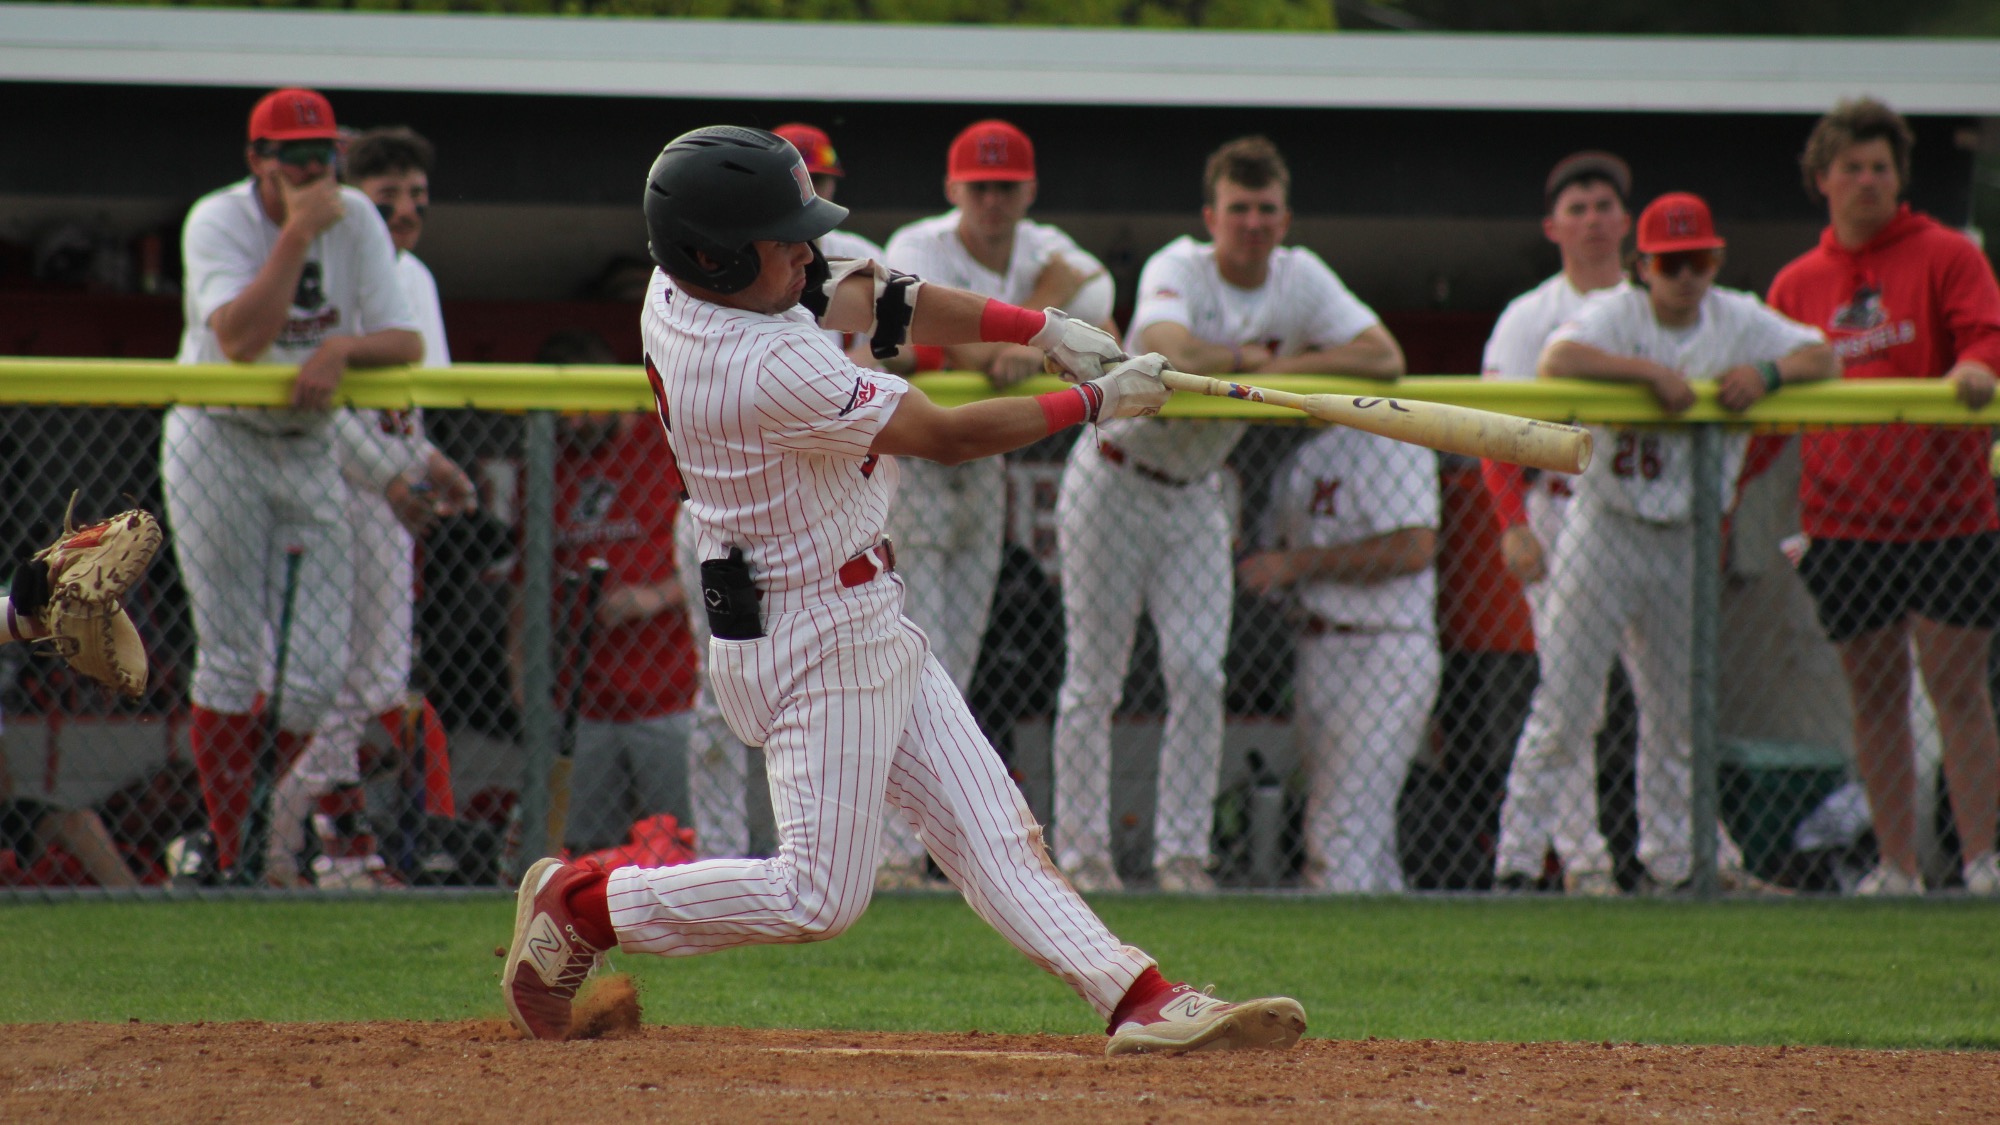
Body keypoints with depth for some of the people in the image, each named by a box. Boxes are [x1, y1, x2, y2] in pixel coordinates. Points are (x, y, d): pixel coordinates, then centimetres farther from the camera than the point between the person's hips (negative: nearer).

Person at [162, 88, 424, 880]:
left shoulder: (356, 221, 0)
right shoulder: (217, 223, -13)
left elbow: (406, 342, -4)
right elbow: (240, 341, -28)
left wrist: (340, 349, -24)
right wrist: (297, 234, -27)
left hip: (311, 450, 4)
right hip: (219, 446, -4)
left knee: (317, 671, -2)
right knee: (231, 663, -5)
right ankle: (231, 853, 2)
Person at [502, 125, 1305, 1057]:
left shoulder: (678, 292, 0)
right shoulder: (769, 370, -29)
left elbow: (871, 299, 9)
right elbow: (950, 436, -20)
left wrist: (1042, 328, -1)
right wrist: (1095, 401, -8)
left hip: (867, 625, 10)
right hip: (813, 640, -10)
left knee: (988, 828, 4)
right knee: (818, 897, -6)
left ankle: (1141, 1002, 0)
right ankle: (577, 905, 8)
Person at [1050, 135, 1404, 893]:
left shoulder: (1302, 280, -6)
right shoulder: (1178, 270, -21)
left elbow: (1384, 358, -14)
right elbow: (1174, 356, -41)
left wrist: (1283, 370, -22)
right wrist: (1254, 357, -24)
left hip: (1196, 494, 5)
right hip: (1114, 482, -5)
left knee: (1199, 673, -4)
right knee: (1094, 678, -1)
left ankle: (1182, 852, 1)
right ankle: (1082, 852, 4)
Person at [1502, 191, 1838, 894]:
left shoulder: (1740, 322, 3)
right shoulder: (1616, 314, -9)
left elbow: (1824, 359, -2)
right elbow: (1556, 362, -28)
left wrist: (1767, 373, -22)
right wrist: (1654, 373, -32)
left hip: (1687, 540, 5)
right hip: (1605, 529, -5)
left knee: (1679, 713, 12)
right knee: (1567, 697, -8)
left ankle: (1674, 860, 21)